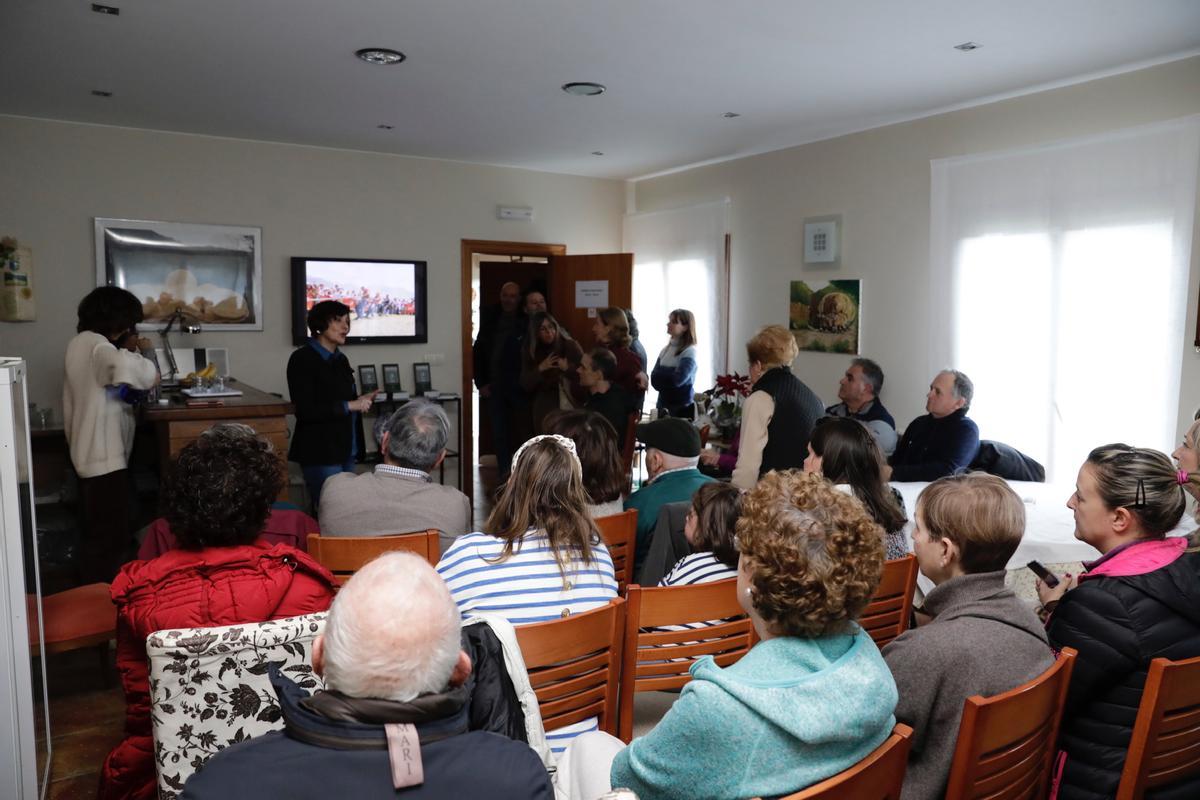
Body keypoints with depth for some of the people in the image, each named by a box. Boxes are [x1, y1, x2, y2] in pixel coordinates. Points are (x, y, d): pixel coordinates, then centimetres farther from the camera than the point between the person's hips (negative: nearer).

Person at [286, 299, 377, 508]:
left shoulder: (341, 359, 14)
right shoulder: (303, 359, -9)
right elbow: (305, 411, -17)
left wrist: (361, 401, 4)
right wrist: (350, 405, -16)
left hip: (346, 451, 8)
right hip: (321, 453, -8)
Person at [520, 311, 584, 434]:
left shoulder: (570, 345, -3)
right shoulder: (529, 351, 4)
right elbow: (525, 384, 1)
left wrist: (567, 368, -19)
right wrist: (540, 369, -13)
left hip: (573, 405, -2)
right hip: (545, 409, 2)